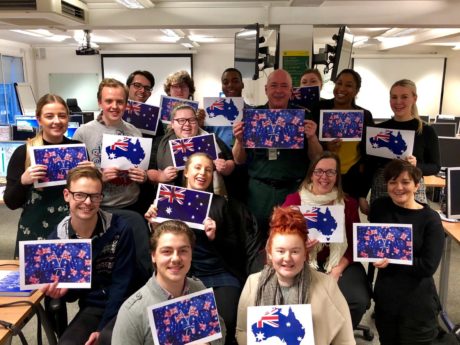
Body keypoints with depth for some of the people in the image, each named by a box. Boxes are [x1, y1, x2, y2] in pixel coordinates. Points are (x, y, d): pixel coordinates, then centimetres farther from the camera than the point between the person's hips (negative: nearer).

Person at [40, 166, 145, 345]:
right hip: (92, 307, 3)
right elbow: (73, 293, 3)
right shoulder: (57, 238, -5)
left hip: (126, 304, -3)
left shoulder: (119, 229, -16)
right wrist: (62, 290, -21)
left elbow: (122, 285, -12)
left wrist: (101, 329, -15)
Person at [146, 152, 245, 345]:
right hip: (187, 277, 0)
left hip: (222, 275, 1)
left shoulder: (219, 203, 9)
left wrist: (216, 237, -11)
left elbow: (235, 247, 7)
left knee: (225, 322, -20)